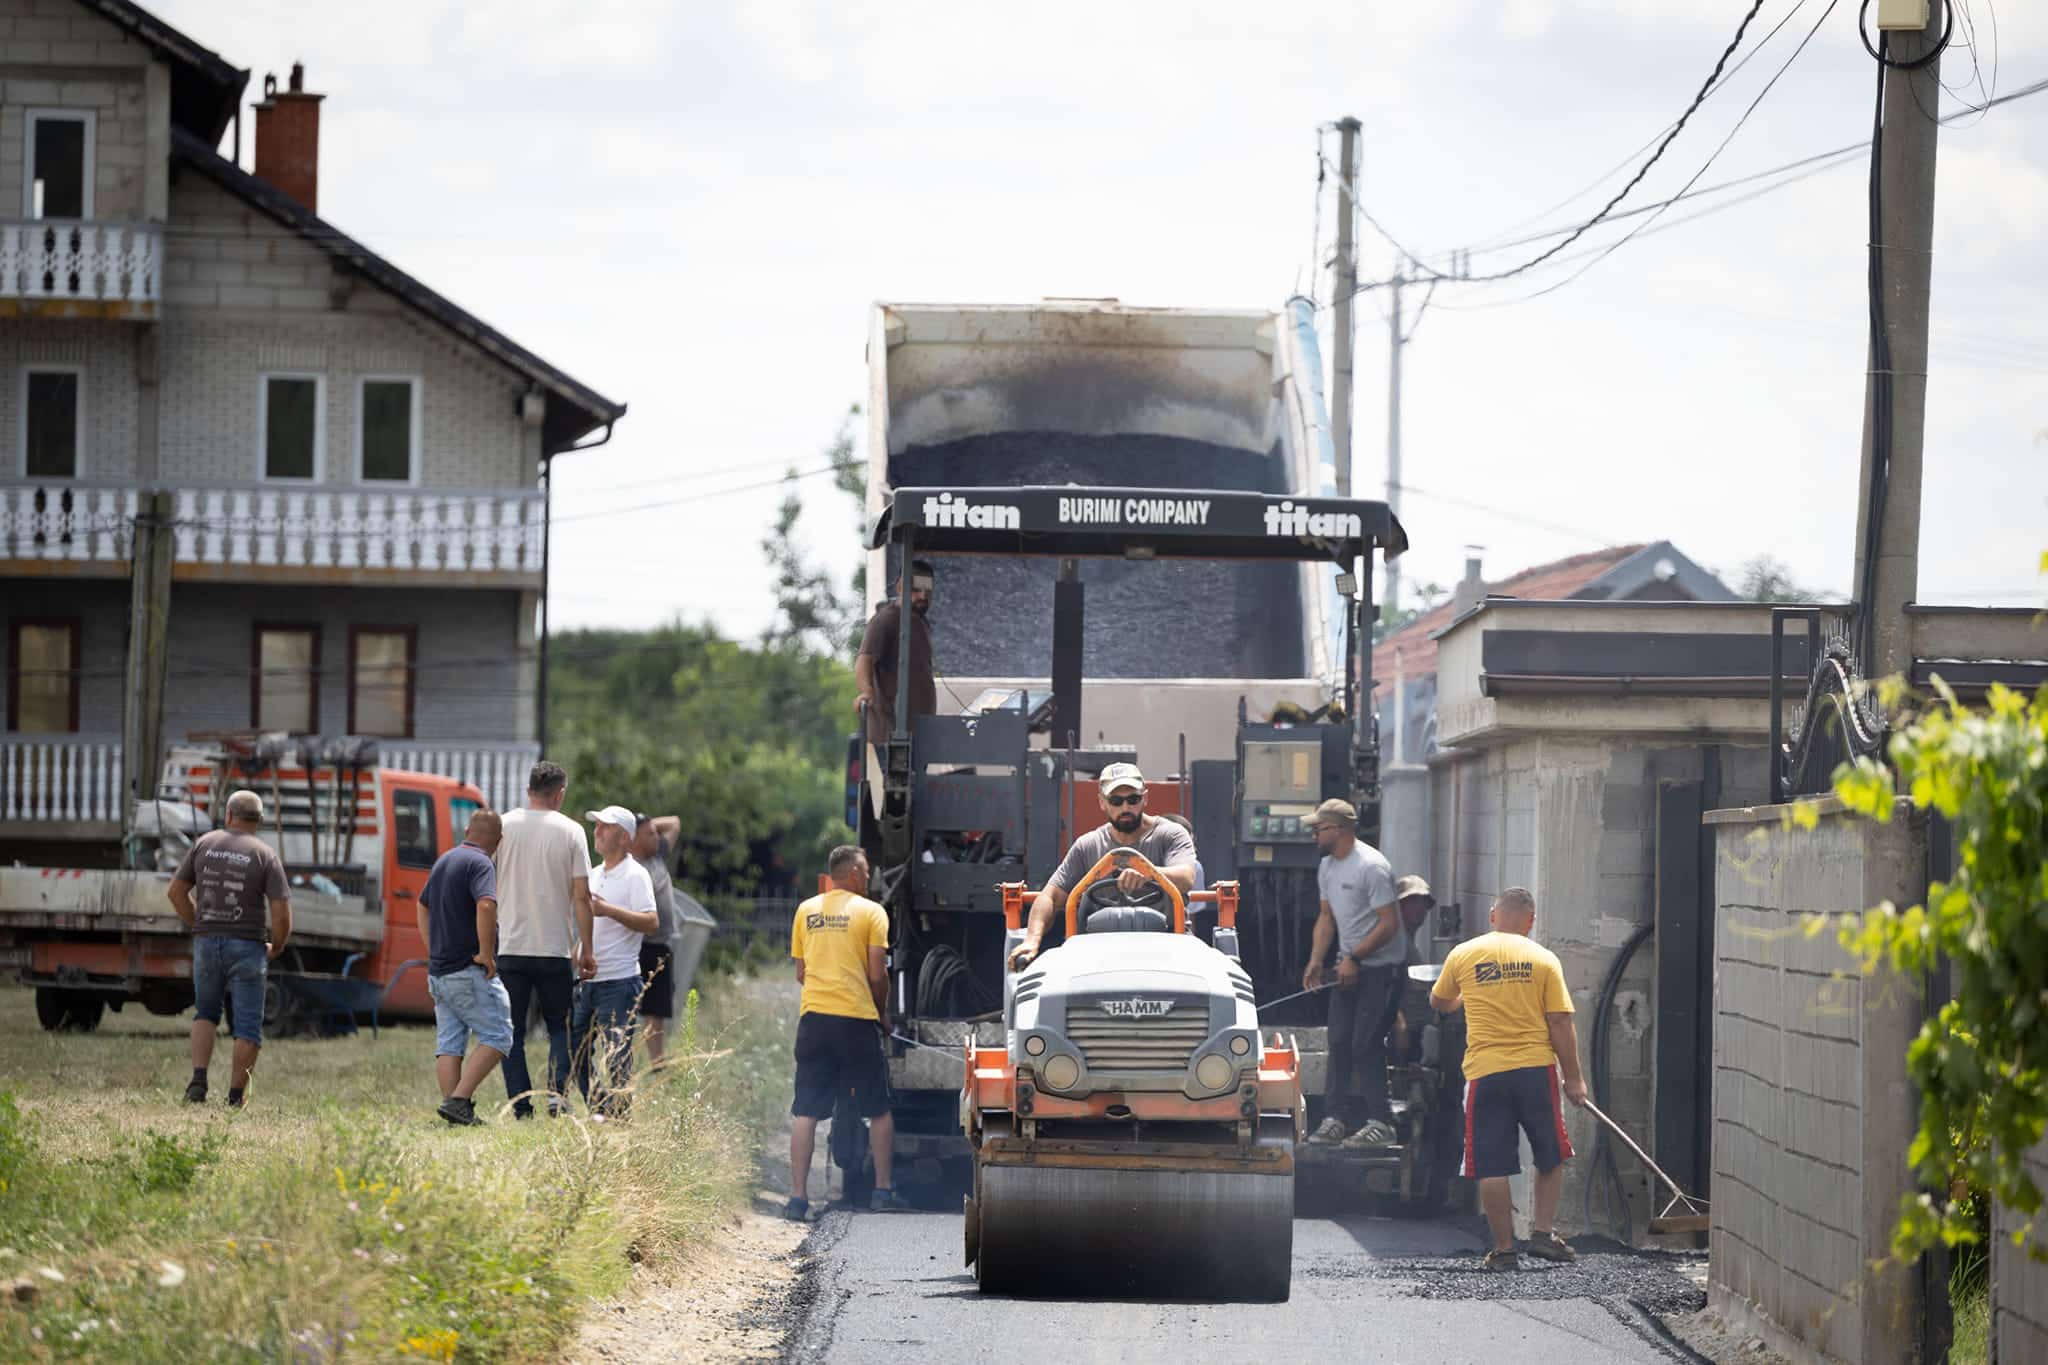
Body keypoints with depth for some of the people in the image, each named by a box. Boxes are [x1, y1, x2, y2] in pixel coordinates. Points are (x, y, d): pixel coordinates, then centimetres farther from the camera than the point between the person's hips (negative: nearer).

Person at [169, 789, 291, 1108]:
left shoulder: (205, 843, 4)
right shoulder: (265, 855, -5)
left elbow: (176, 892, 8)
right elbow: (282, 914, -11)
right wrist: (277, 949, 6)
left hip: (207, 943, 3)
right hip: (247, 947, -3)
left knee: (205, 1014, 21)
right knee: (248, 1027, 6)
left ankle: (198, 1081, 2)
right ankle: (236, 1098, 3)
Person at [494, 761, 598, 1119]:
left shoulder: (504, 826, 1)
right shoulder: (570, 831, -2)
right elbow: (581, 895, -4)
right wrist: (585, 949, 2)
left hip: (510, 946, 0)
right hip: (555, 948, 0)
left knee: (512, 1032, 6)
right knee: (559, 1027, 13)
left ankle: (521, 1108, -2)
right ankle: (557, 1090, -7)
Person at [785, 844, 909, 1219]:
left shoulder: (806, 911, 11)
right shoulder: (871, 912, -1)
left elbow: (801, 971, 14)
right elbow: (877, 974, -4)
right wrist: (882, 1014, 12)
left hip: (813, 1017, 3)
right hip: (857, 1019, -3)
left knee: (805, 1113, 3)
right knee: (878, 1110, 11)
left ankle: (797, 1196, -3)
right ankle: (883, 1190, 12)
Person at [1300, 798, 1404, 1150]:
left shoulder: (1371, 867, -19)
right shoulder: (1327, 866, 10)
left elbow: (1389, 923, -21)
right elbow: (1327, 917, 16)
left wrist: (1354, 958, -20)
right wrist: (1316, 962, 4)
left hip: (1381, 966, -9)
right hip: (1349, 966, 9)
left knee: (1366, 1044, -10)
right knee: (1339, 1041, 7)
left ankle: (1380, 1123, -5)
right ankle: (1339, 1117, 13)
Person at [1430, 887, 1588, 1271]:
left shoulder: (1463, 955, 4)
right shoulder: (1543, 959, 0)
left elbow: (1439, 1002, 21)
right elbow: (1560, 1025, -3)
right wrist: (1573, 1078, 4)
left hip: (1485, 1073, 0)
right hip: (1536, 1067, 0)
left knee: (1492, 1166, 4)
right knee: (1551, 1157, 18)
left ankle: (1504, 1250, 5)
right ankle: (1543, 1232, 11)